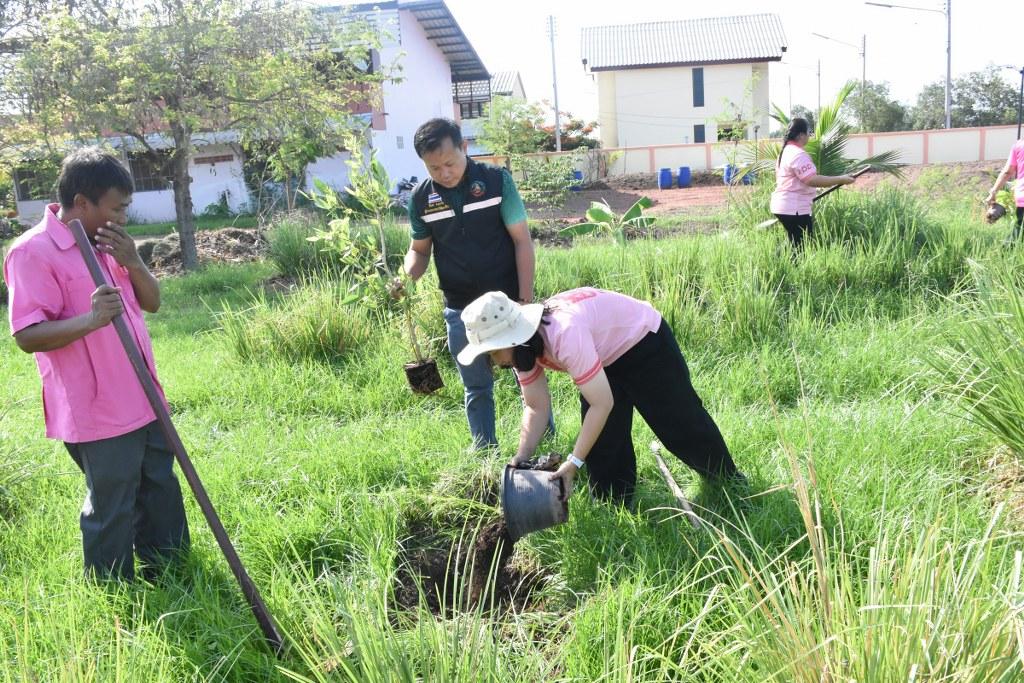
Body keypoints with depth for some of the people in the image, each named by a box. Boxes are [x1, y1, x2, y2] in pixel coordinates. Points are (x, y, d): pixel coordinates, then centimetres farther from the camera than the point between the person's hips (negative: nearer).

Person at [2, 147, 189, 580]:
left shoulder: (108, 244, 10)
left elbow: (151, 302, 11)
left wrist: (132, 262, -8)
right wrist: (89, 319, -33)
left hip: (143, 402, 8)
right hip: (98, 414, -8)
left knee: (161, 493, 19)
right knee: (112, 513, 3)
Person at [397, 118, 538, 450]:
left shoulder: (496, 180, -9)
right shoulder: (421, 197, -2)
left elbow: (522, 240, -8)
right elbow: (420, 249, 10)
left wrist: (526, 299, -12)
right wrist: (407, 277, -13)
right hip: (461, 311, 2)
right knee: (477, 389, 13)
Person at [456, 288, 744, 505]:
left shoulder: (565, 335, -42)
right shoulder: (522, 346, -16)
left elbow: (602, 403, -38)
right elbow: (537, 407, -8)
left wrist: (573, 463, -35)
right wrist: (522, 458, -19)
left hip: (645, 341, -7)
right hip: (607, 356, 7)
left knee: (681, 423, 4)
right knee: (602, 439, 3)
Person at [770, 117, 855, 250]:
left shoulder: (786, 151, 17)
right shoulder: (798, 154, -17)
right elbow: (812, 180, -26)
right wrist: (841, 180, -21)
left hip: (782, 206, 11)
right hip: (794, 209, -11)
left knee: (796, 246, 14)